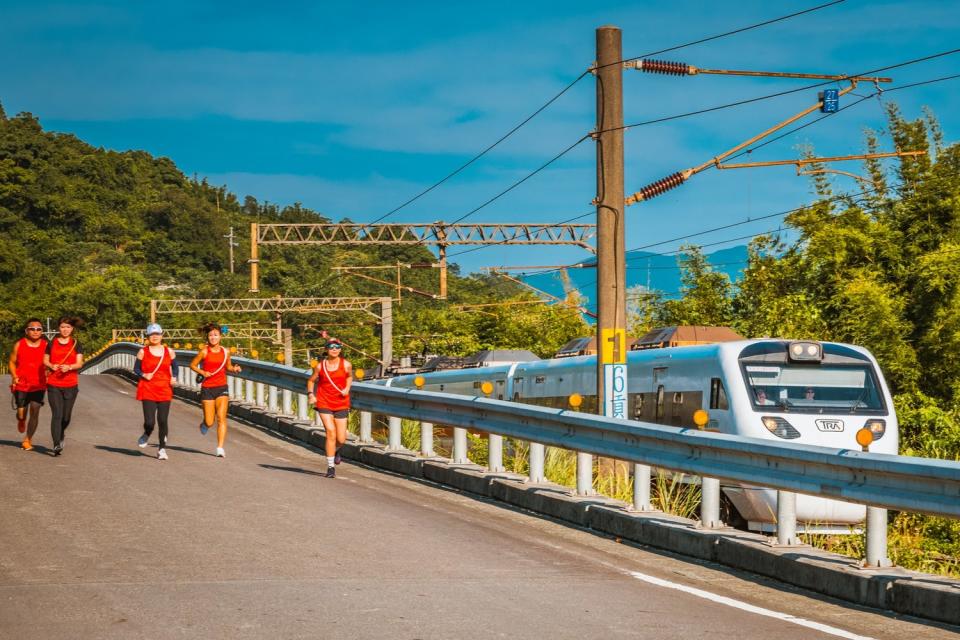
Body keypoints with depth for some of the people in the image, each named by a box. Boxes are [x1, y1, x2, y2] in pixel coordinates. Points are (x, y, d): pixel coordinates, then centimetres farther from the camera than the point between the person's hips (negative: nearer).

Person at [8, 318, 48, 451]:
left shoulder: (46, 345, -1)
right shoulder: (19, 345, -1)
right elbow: (12, 362, 8)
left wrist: (48, 375, -7)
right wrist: (14, 377, -7)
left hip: (38, 385, 0)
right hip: (21, 384, 0)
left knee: (35, 411, -6)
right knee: (21, 413, 0)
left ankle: (27, 440, 9)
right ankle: (21, 421, 40)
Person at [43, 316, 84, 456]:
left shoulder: (76, 344, 4)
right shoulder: (52, 343, 7)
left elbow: (79, 363, -2)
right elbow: (45, 360, 12)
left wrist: (69, 367, -22)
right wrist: (51, 366, -10)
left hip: (71, 385, 1)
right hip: (53, 385, -1)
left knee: (66, 416, 9)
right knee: (56, 414, -12)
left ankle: (61, 436, 39)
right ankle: (56, 445, -15)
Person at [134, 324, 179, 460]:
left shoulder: (168, 351, 6)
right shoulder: (143, 352, 0)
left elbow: (175, 367, 15)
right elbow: (136, 368, 7)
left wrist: (174, 377, -3)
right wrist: (143, 375, -12)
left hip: (165, 390, 2)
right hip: (148, 390, -2)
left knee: (163, 421, -1)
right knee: (149, 422, -10)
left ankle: (162, 448, 13)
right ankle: (146, 435, 26)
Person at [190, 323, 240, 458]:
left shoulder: (225, 352, 3)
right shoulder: (204, 352, -6)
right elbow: (192, 365, 2)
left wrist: (234, 369, -3)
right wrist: (202, 372, -14)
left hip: (222, 388, 2)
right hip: (207, 389, -2)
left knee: (221, 418, -13)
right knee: (209, 422, 1)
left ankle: (220, 448, -12)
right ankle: (204, 424, 39)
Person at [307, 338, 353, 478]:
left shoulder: (346, 365, -3)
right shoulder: (320, 366, -4)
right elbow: (311, 381, 10)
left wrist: (347, 388, 0)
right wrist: (310, 394, -6)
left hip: (341, 404, 2)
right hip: (324, 403, -2)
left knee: (341, 439, 2)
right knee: (331, 432, -17)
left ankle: (335, 450, 41)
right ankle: (331, 466, -5)